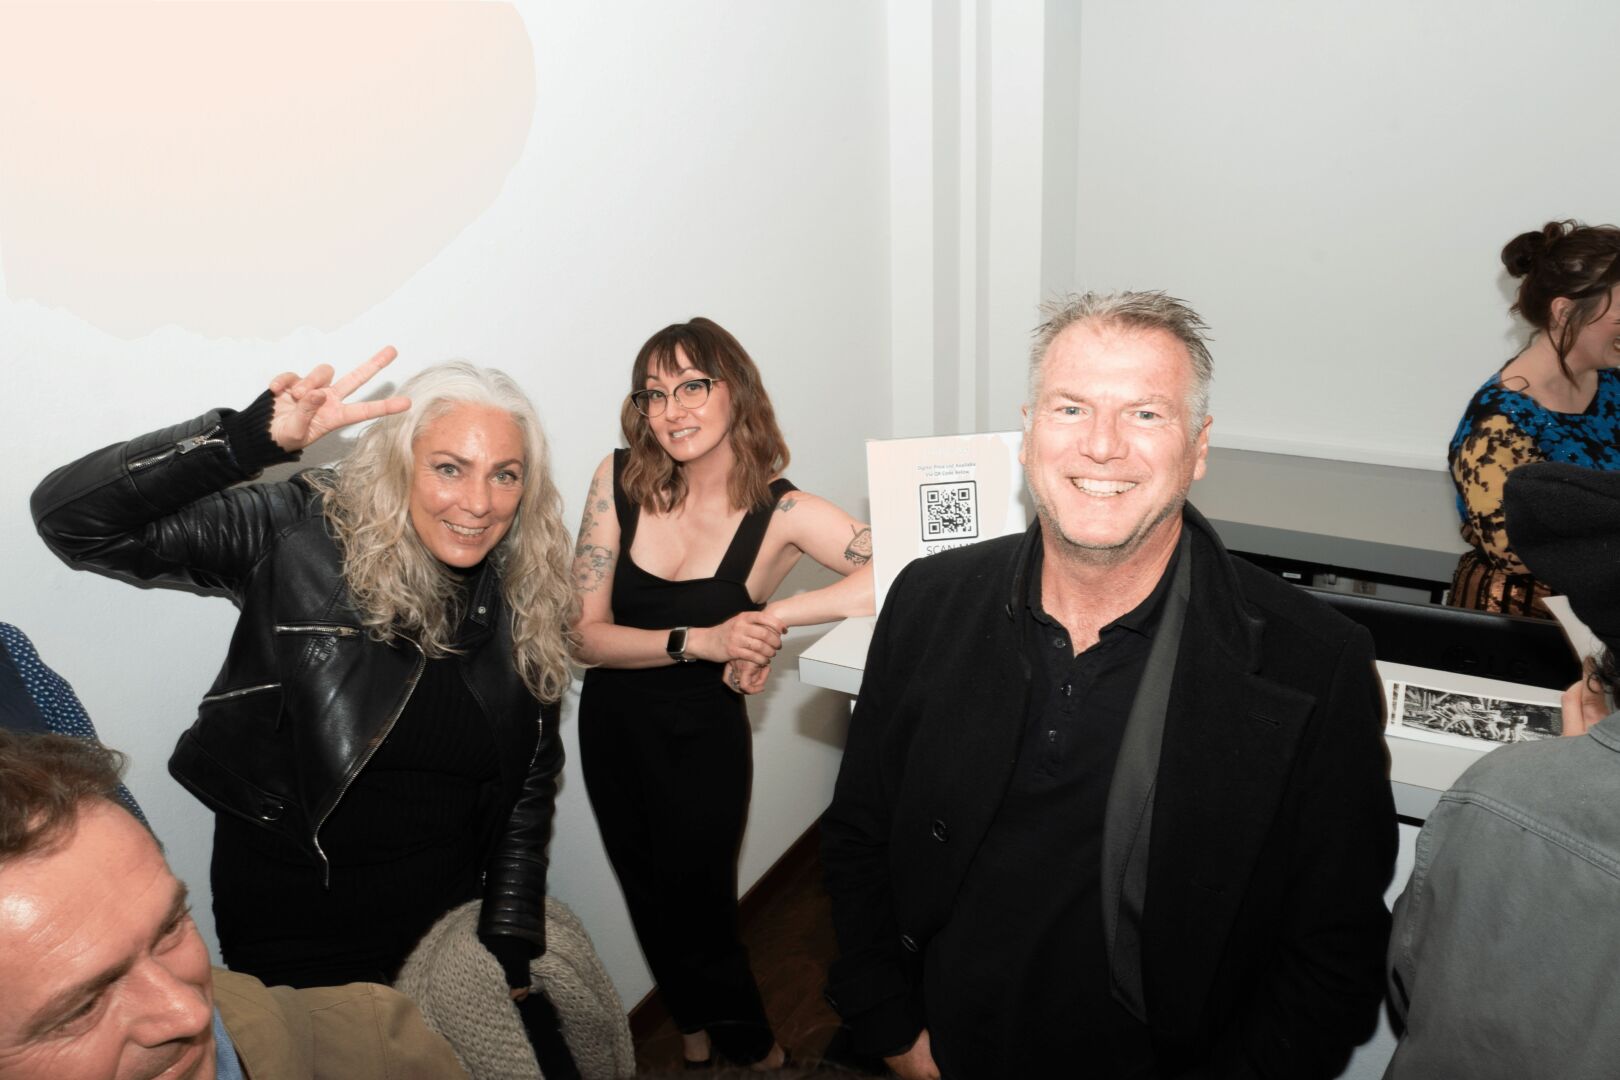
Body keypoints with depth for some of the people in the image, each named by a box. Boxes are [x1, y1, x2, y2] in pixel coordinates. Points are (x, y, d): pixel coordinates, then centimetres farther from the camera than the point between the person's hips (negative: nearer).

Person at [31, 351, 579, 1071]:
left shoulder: (526, 598, -5)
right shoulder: (302, 536, -16)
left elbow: (529, 784, 2)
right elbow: (71, 517, -22)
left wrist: (511, 943, -3)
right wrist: (251, 439, -34)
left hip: (454, 905, 4)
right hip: (299, 925, -3)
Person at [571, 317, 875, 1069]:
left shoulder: (782, 513, -20)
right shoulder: (619, 480, -13)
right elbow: (584, 633, -14)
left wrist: (770, 618, -35)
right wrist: (700, 641, -28)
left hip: (703, 740, -3)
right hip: (613, 730, 3)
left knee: (694, 906, 14)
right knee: (650, 896, 24)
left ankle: (744, 1045, 46)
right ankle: (699, 1025, 55)